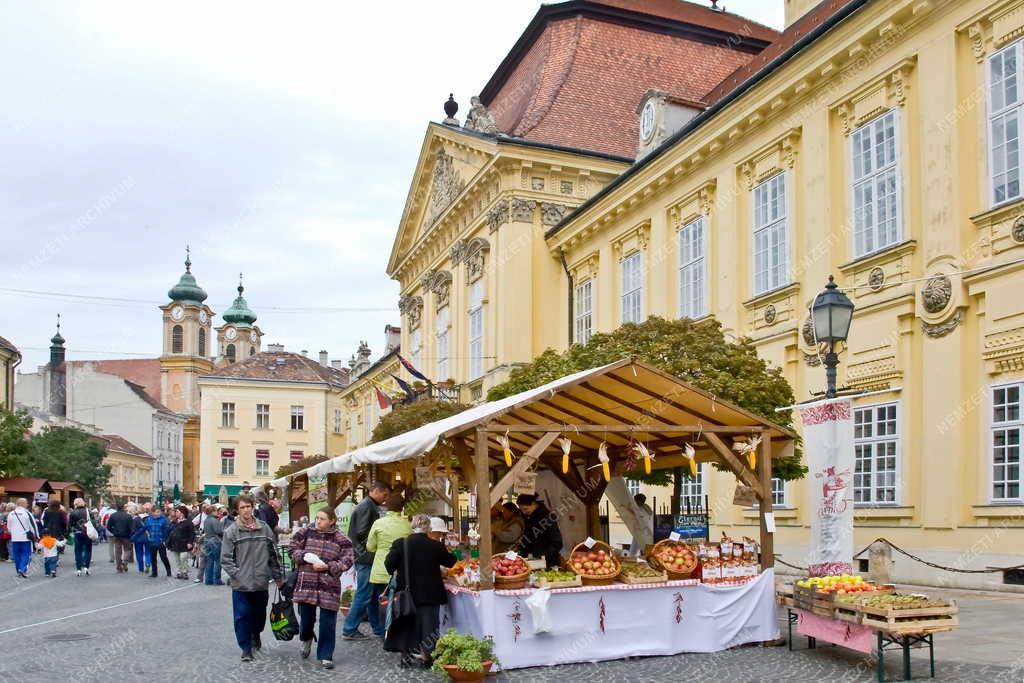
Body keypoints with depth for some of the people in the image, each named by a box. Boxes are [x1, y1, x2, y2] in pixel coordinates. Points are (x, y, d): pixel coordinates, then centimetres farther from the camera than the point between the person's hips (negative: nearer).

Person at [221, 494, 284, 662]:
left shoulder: (264, 528, 2)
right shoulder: (231, 531, -6)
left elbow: (273, 555, 8)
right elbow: (226, 558, -6)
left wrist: (278, 577, 11)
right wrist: (237, 574, -15)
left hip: (261, 583, 3)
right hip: (241, 584, -3)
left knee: (260, 613, 17)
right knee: (242, 616, 1)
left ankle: (255, 634, 44)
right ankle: (246, 647, 15)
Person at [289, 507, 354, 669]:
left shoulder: (341, 539, -3)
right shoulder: (305, 533, 2)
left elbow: (347, 560, -5)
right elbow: (292, 549, 8)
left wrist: (328, 566, -15)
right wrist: (305, 556, -11)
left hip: (329, 586, -1)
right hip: (306, 583, 1)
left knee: (328, 622, 2)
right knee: (306, 617, 8)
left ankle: (326, 655, 17)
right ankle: (306, 639, 43)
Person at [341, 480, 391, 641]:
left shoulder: (368, 506, 16)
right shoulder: (367, 507, -16)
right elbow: (362, 534, -21)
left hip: (365, 558, 11)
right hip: (366, 558, -11)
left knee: (372, 595, 16)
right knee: (363, 596, -5)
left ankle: (378, 627, 23)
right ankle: (349, 630, 2)